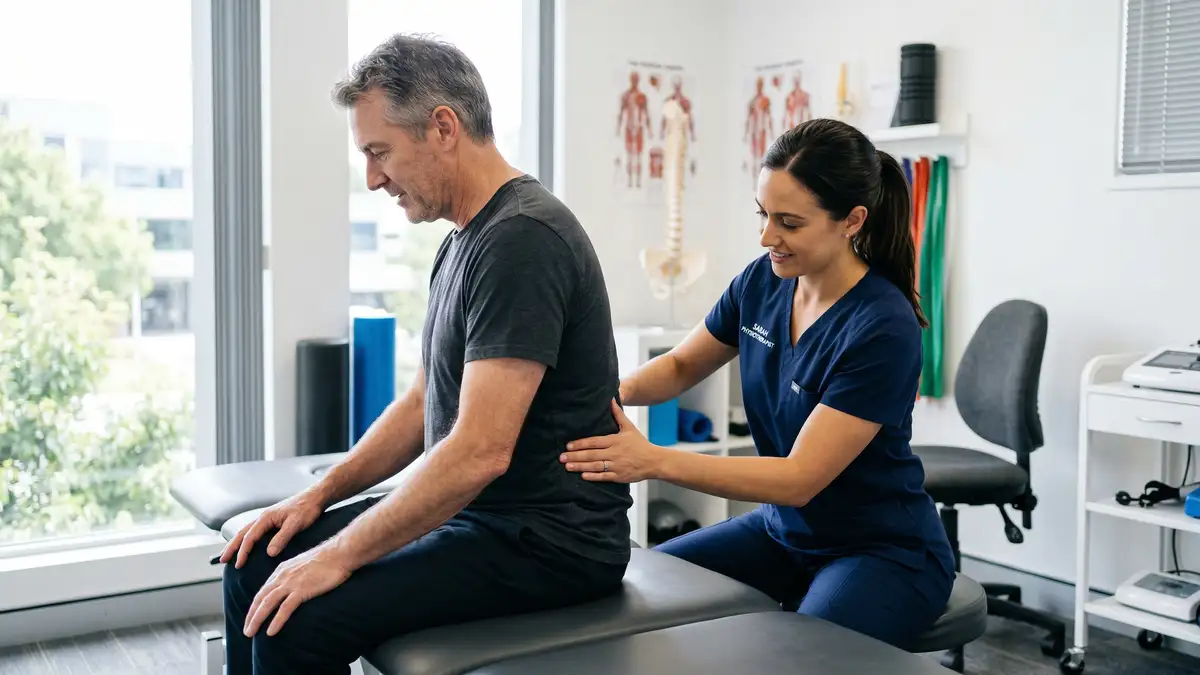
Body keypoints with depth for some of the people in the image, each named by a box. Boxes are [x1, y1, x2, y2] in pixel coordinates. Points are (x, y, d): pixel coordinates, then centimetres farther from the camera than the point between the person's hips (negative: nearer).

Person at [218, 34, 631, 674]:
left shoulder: (522, 238, -22)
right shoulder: (464, 240, 11)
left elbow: (480, 451, -27)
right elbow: (422, 403, 17)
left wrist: (340, 555, -19)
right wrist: (320, 494, 8)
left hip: (548, 542, -10)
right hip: (472, 511, 10)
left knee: (296, 621, -22)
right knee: (256, 563, 8)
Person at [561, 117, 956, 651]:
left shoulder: (884, 327, -25)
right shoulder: (763, 281, -6)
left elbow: (800, 478, -26)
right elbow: (681, 366, 9)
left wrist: (654, 460, -35)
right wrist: (613, 393, -14)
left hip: (886, 551, -6)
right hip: (784, 529, 6)